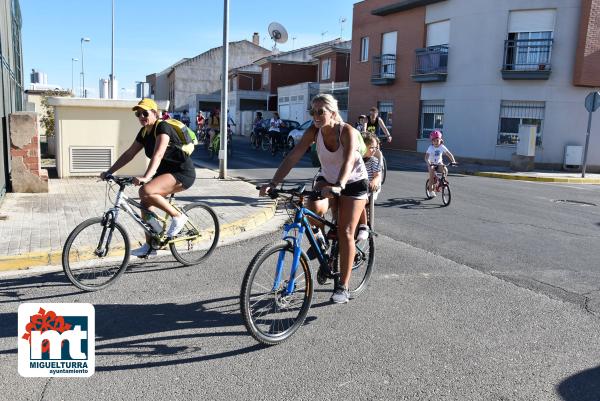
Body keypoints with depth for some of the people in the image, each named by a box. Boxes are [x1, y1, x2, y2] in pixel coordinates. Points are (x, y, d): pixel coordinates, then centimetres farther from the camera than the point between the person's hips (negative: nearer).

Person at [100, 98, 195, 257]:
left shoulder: (162, 127, -18)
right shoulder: (144, 132, 8)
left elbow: (158, 155, -32)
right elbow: (129, 154, 10)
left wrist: (146, 177, -44)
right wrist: (109, 172, 4)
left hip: (183, 173, -9)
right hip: (166, 172, 9)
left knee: (146, 191, -28)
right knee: (145, 202, 1)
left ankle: (177, 216, -11)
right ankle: (150, 246, 13)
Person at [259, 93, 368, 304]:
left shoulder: (347, 131, -28)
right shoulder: (313, 131, -17)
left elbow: (348, 161, -44)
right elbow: (293, 157, -24)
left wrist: (338, 186, -63)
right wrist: (273, 182, -36)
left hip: (352, 182, -3)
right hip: (327, 180, 3)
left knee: (345, 232, -8)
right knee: (314, 208, -30)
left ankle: (343, 287, 3)